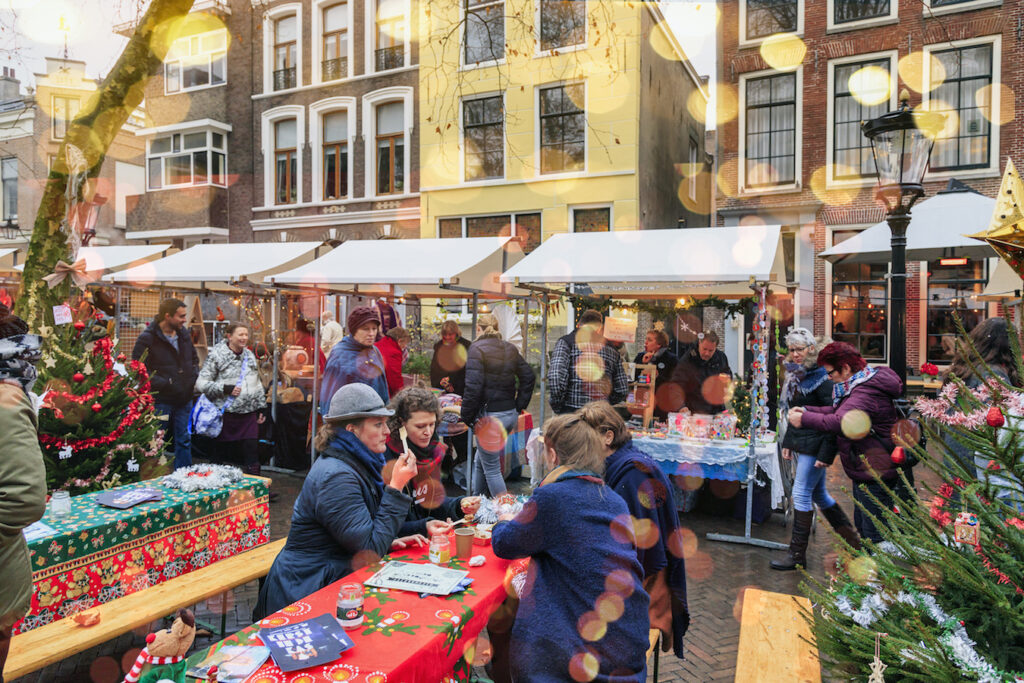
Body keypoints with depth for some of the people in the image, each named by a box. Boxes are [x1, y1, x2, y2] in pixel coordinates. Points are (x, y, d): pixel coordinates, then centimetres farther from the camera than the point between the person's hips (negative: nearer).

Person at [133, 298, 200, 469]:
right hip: (160, 400, -6)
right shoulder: (147, 339, -13)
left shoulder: (184, 335, 8)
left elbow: (194, 359, 22)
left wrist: (194, 378, 6)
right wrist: (165, 384, -22)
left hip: (184, 398, 6)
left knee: (184, 441, 13)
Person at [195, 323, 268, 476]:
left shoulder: (250, 355, 13)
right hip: (227, 413, -4)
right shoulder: (216, 355, -5)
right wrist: (226, 389, -16)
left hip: (249, 413, 4)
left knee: (252, 457, 2)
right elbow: (201, 384, -8)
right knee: (227, 455, 3)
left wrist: (261, 408, 17)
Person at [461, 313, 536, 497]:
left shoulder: (477, 349, -12)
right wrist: (519, 406, 16)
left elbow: (473, 387, -19)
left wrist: (467, 418, -11)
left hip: (490, 417, -7)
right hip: (511, 413, 7)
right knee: (480, 462, 23)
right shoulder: (510, 349, 9)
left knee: (491, 469, 6)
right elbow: (528, 377, 14)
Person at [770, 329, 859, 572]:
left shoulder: (821, 378, -15)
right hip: (801, 444, 9)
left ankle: (797, 554, 5)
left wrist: (826, 453, -20)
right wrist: (788, 442, 17)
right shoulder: (795, 377, 12)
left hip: (815, 445, -9)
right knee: (819, 494, 16)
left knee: (801, 495, -5)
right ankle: (854, 539, 31)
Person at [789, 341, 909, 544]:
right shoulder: (864, 383, 9)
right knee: (862, 525, 23)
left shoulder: (866, 393, -26)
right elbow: (839, 410, 12)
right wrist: (807, 410, 0)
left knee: (875, 536, -3)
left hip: (876, 474, -11)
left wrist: (804, 419, -29)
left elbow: (840, 422, -39)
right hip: (866, 470, 11)